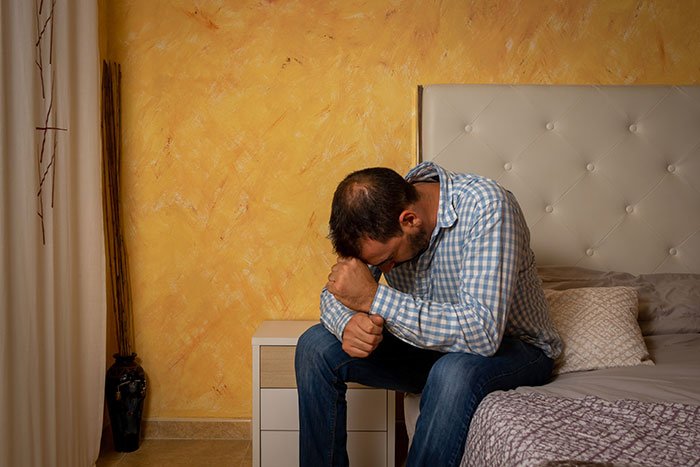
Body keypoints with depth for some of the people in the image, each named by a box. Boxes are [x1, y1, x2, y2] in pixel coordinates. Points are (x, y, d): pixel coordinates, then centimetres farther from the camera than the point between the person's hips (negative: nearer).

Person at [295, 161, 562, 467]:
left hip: (513, 348, -5)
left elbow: (483, 334, -38)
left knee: (455, 372, -39)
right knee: (315, 346, -8)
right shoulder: (379, 215, -12)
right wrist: (349, 324, -27)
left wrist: (374, 298, -38)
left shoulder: (486, 205, -30)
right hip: (430, 342, 6)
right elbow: (333, 294, -2)